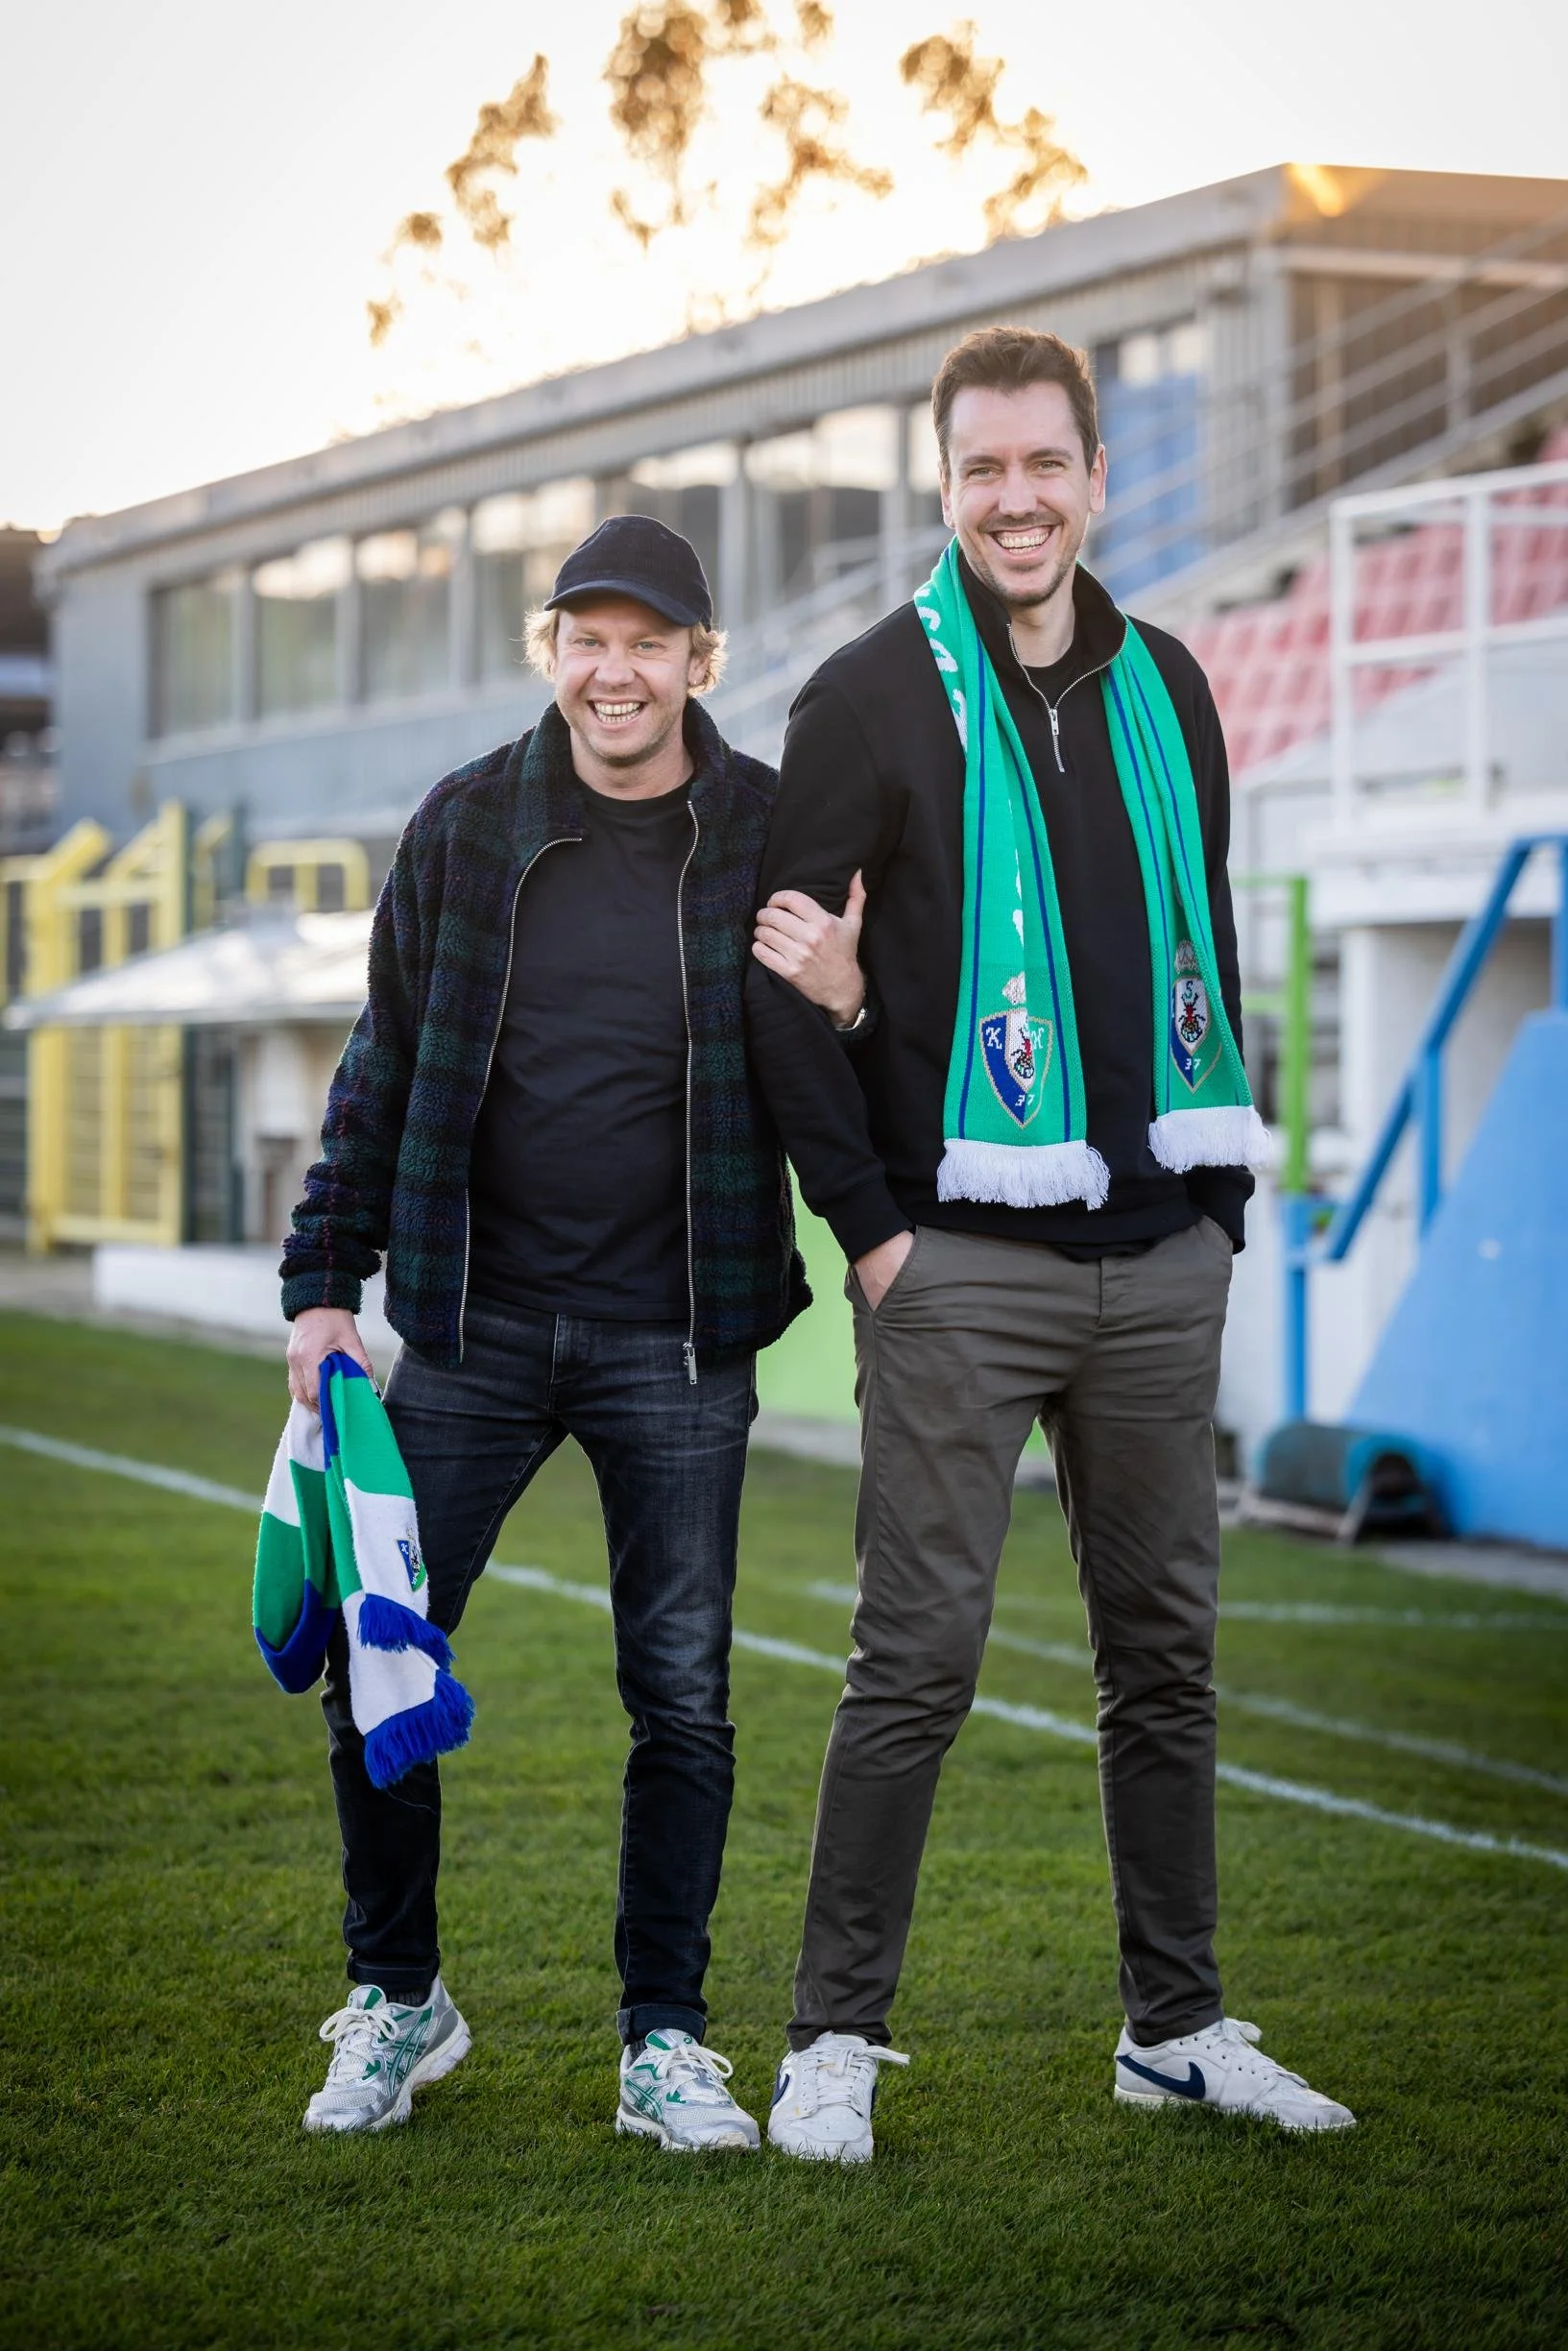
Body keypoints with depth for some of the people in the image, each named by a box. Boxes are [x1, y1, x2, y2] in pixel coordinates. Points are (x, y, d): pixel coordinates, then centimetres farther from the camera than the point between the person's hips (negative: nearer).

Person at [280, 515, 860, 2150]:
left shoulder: (772, 837, -1)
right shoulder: (466, 825, 4)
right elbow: (385, 1065, 10)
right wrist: (324, 1282, 5)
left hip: (678, 1341, -1)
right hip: (472, 1323, 1)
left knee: (683, 1698, 2)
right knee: (375, 1660, 0)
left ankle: (664, 2044, 15)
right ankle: (396, 2000, 20)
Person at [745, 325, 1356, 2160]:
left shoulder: (1165, 689, 12)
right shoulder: (874, 697, -3)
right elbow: (782, 972, -5)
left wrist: (1222, 1194, 6)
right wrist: (867, 1219, -9)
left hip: (1160, 1257, 5)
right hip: (960, 1262, -5)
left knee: (1165, 1647, 10)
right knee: (918, 1657, -4)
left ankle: (1178, 2025, 21)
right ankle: (835, 2038, 5)